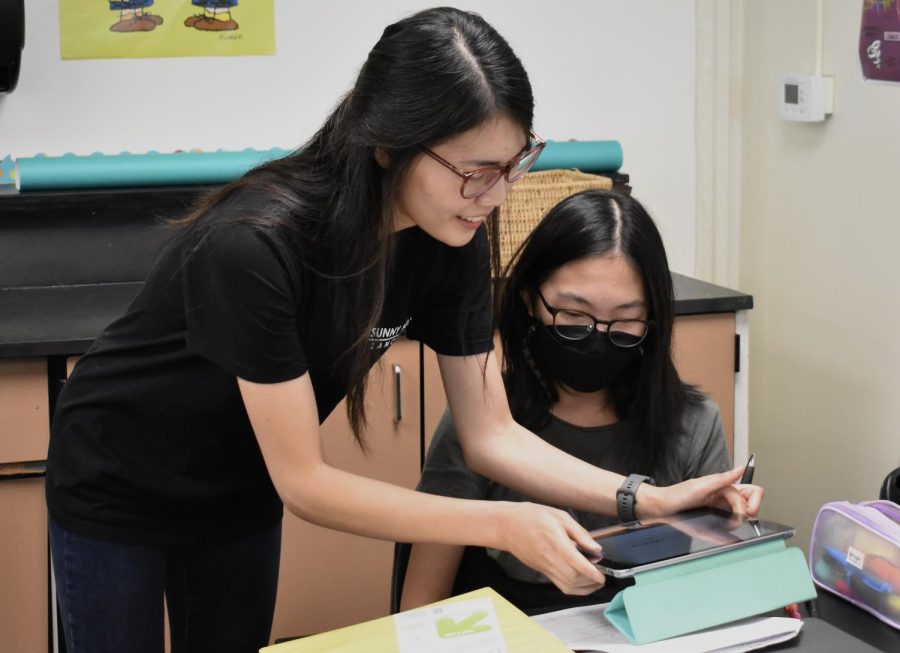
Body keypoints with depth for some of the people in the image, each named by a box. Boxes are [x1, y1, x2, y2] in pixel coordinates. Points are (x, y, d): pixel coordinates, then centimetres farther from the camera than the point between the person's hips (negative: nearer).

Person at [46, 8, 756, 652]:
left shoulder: (452, 240, -18)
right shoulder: (253, 246, -37)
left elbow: (491, 435, -10)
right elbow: (303, 482, -31)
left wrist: (646, 498, -23)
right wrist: (505, 524, -36)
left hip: (240, 491, 5)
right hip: (119, 488, -5)